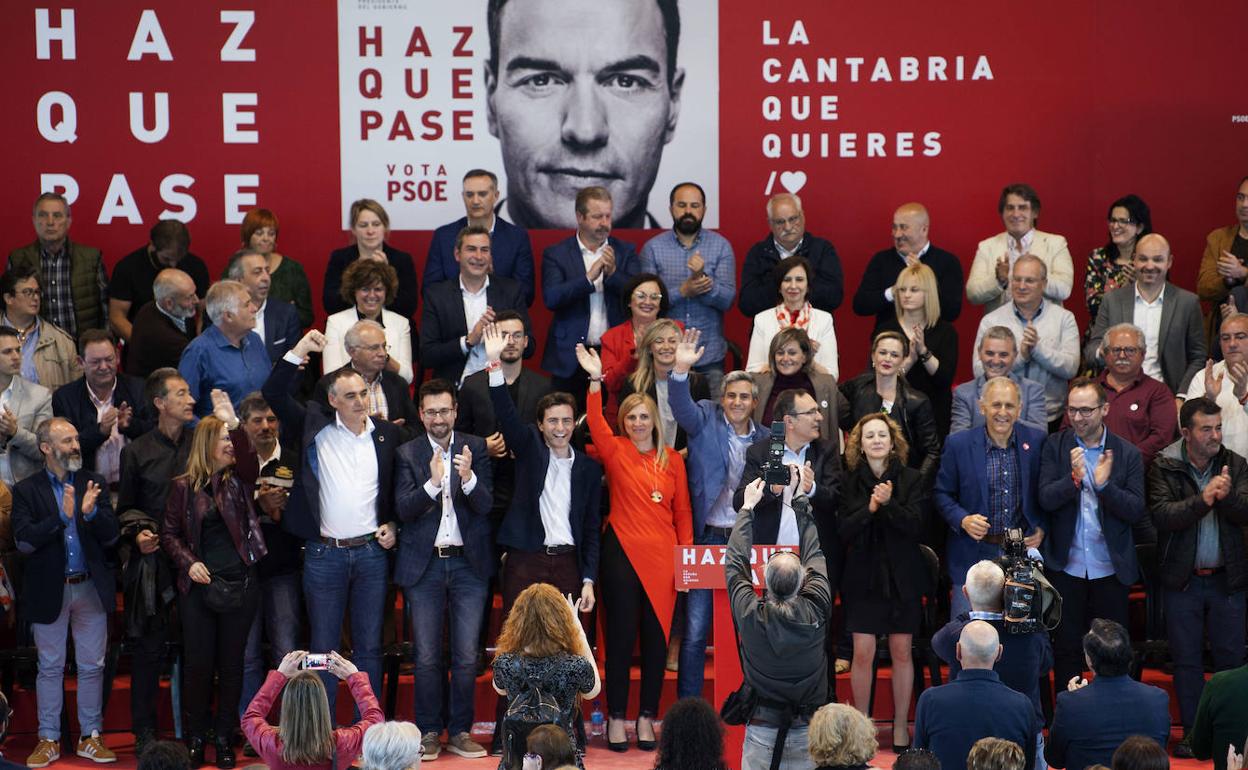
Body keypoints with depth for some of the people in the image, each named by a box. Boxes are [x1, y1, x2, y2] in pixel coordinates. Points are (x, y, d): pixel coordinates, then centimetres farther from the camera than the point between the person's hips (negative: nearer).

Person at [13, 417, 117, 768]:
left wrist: (91, 512, -19)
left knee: (92, 666, 7)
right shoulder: (27, 490, -2)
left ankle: (91, 737, 16)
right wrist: (62, 516, -24)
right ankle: (49, 740, 14)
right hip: (49, 591, -2)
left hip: (90, 588, 2)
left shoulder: (94, 484, 5)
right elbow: (23, 540, -13)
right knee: (50, 667, 7)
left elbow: (110, 536, 0)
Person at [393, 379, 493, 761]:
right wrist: (432, 483, -25)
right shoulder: (407, 453, 2)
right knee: (427, 656, 4)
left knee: (466, 656, 3)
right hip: (423, 565, 0)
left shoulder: (475, 449, 3)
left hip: (468, 562, 0)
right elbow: (403, 509, -8)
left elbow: (485, 505, -6)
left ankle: (460, 731, 12)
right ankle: (429, 732, 12)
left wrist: (468, 478, -26)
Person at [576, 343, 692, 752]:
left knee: (657, 636, 6)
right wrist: (595, 380, -30)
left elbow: (683, 511, 9)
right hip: (623, 552, -2)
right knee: (621, 635, 2)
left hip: (663, 557, 2)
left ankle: (647, 717, 16)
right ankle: (616, 718, 10)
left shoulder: (672, 459, 8)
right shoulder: (616, 451, 2)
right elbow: (596, 424, -17)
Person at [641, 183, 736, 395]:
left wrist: (701, 278, -21)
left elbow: (727, 299, -5)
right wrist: (683, 291, -18)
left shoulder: (721, 246, 3)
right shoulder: (653, 248, 2)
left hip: (709, 355, 1)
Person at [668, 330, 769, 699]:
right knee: (695, 632, -3)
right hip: (707, 539, -3)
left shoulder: (765, 439, 8)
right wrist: (681, 370, -37)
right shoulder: (706, 419, 0)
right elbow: (682, 407, -21)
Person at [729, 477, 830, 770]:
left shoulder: (751, 615, -17)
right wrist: (800, 499, 8)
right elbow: (815, 555, 0)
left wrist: (747, 507, 9)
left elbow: (734, 563, 0)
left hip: (761, 731, -1)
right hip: (808, 730, 1)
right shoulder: (814, 613, -16)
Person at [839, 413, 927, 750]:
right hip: (863, 577, 0)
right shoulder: (850, 482, 2)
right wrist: (869, 508, -19)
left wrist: (889, 504, -22)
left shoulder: (911, 479, 0)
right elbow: (844, 531, -4)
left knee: (901, 652, 5)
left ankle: (901, 726, 15)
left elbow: (916, 527, -8)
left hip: (902, 577, 0)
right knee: (863, 653, -3)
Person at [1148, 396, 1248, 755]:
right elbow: (1161, 515, -17)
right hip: (1182, 578, -1)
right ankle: (1193, 734, 14)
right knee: (1186, 660, 6)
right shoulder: (1164, 466, -5)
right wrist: (1202, 500, -28)